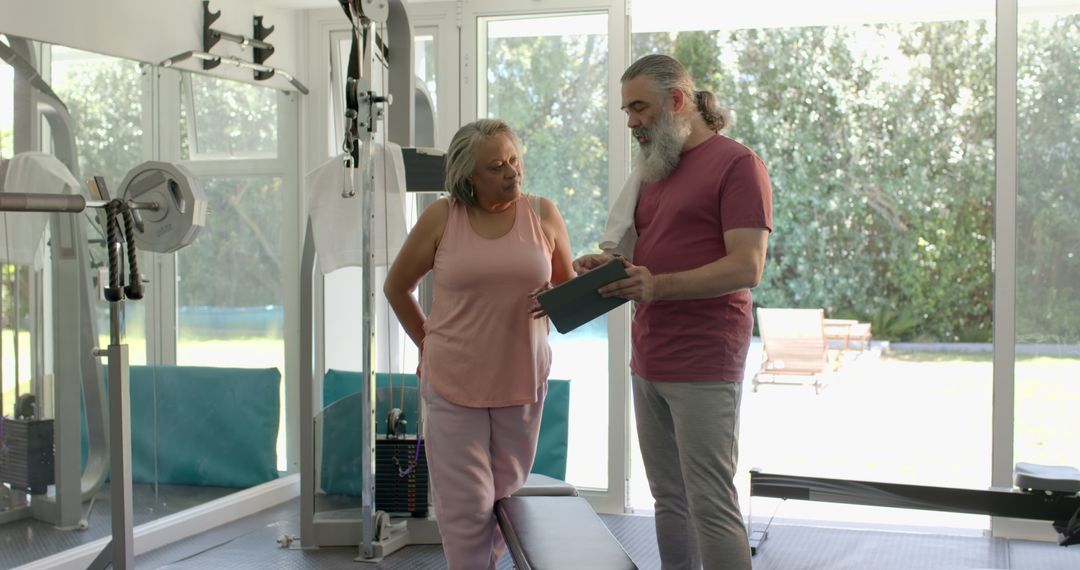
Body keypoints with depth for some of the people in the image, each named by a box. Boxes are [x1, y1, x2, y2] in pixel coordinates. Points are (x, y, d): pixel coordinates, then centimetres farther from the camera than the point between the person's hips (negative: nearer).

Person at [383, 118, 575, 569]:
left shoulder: (543, 214, 2)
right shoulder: (441, 218, -2)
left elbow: (569, 286, 14)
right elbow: (396, 286, 10)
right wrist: (427, 343, 9)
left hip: (523, 381, 2)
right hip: (454, 383, -2)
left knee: (506, 498, 10)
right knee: (467, 506, -2)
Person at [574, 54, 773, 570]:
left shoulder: (737, 164, -7)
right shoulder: (652, 170, 18)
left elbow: (746, 268, -15)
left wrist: (658, 284, -26)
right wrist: (611, 263, 3)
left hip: (704, 369, -7)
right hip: (648, 363, 8)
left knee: (710, 505, -6)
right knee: (669, 500, 11)